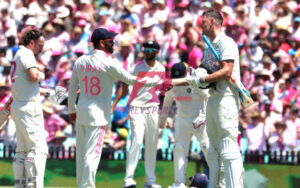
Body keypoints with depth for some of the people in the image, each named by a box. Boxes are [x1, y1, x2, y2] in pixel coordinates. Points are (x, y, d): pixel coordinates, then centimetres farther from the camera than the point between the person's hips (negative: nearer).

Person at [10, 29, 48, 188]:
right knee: (38, 148, -13)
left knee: (22, 150, 13)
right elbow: (33, 76, -25)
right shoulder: (26, 54, -10)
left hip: (17, 106, 10)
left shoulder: (18, 56, 20)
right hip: (28, 107, -10)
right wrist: (41, 75, -5)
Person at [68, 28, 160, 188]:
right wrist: (156, 82, 1)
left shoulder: (80, 61, 7)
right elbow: (130, 79, -8)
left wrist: (72, 110, 22)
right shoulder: (107, 62, -11)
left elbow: (72, 89, 11)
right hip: (98, 114, -7)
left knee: (81, 152, 12)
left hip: (81, 113, 7)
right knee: (92, 153, -5)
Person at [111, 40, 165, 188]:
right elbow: (124, 87, -7)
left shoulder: (161, 69, 8)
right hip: (137, 109, -5)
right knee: (137, 142, -17)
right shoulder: (137, 67, -5)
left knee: (152, 145, 5)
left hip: (153, 109, 5)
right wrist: (112, 106, -16)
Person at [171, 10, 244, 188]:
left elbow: (227, 71, -19)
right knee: (213, 149, 12)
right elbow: (199, 76, 24)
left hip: (226, 98, -10)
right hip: (212, 99, 10)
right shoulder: (210, 48, 21)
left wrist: (201, 79, -15)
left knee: (229, 149, -16)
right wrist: (175, 82, 19)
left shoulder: (226, 43, -8)